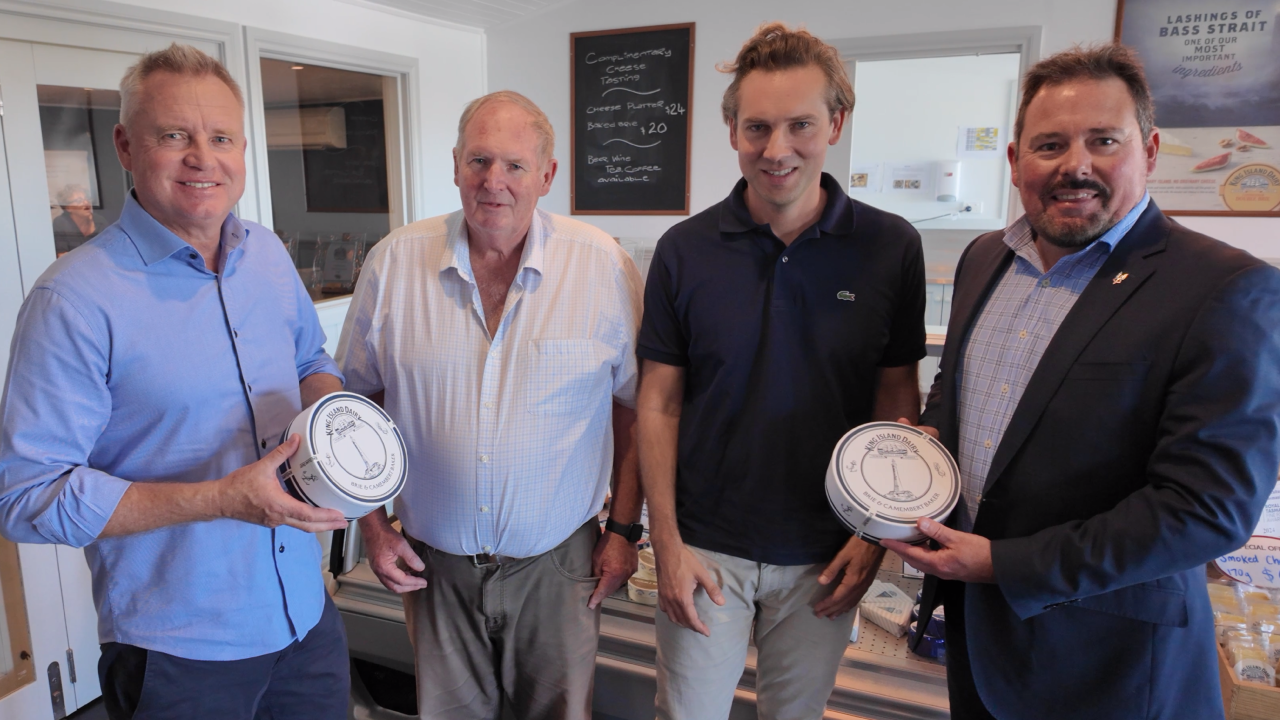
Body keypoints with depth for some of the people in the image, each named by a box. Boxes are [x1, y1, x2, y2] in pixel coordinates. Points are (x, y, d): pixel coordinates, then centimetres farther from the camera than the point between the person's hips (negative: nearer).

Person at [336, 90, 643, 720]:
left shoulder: (604, 267, -10)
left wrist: (623, 528, -2)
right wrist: (372, 526, 2)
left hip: (557, 560, -1)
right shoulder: (394, 263, -5)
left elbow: (635, 406, -2)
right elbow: (355, 402, 4)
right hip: (433, 562, 2)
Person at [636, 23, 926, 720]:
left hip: (824, 556, 1)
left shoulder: (891, 247, -7)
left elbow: (897, 397, 0)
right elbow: (659, 404, -5)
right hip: (704, 548, 0)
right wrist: (667, 544, -7)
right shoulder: (684, 250, -8)